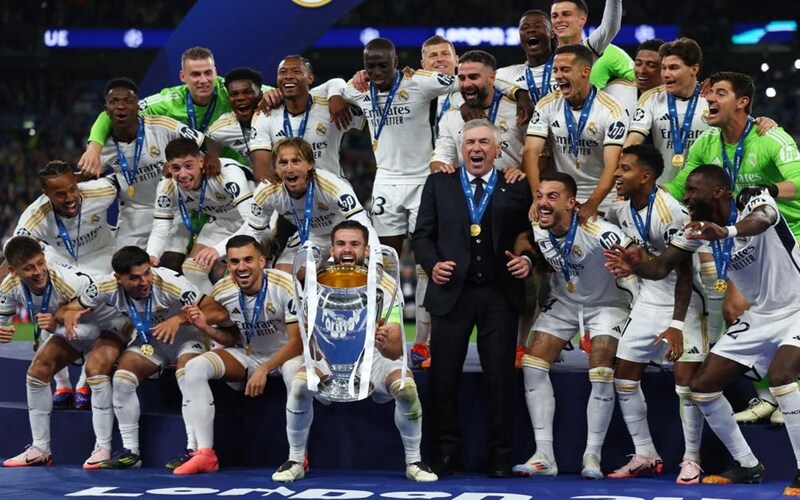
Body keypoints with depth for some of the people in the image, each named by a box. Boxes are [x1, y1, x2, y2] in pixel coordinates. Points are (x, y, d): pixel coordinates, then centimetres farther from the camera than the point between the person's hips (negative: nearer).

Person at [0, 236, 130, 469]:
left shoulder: (71, 281, -39)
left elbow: (97, 326, -34)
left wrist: (57, 327, -47)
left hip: (109, 323, -7)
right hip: (72, 329, 7)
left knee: (95, 368, -30)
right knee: (37, 372, -4)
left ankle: (103, 448, -23)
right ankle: (40, 450, 7)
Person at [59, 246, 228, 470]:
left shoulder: (170, 283, -34)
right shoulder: (108, 287, -21)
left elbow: (219, 313, -38)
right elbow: (73, 307, -5)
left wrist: (181, 319, -50)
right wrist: (69, 313, -30)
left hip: (185, 336, -4)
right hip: (149, 340, 5)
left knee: (187, 375, -32)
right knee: (121, 378, -15)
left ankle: (195, 450, -29)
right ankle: (130, 451, -3)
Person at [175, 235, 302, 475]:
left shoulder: (286, 286, -24)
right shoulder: (221, 291, -10)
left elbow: (298, 340, -23)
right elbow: (232, 339, 5)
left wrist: (264, 369, -32)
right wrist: (206, 329, -16)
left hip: (285, 354, -5)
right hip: (247, 355, 5)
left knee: (295, 369, -41)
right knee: (194, 367, -18)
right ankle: (204, 453, -17)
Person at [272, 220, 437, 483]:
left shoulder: (386, 286, -19)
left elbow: (396, 350, -24)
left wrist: (385, 344, -49)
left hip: (375, 359, -1)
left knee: (406, 387, -30)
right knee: (300, 385, -27)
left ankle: (414, 461, -8)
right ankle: (295, 461, -7)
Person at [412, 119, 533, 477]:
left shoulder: (516, 189, 8)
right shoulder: (439, 185, 12)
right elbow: (422, 235, 9)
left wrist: (527, 261, -13)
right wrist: (432, 263, -9)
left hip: (499, 295, -1)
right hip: (451, 291, 1)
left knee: (500, 378, 2)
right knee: (443, 377, 1)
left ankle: (500, 458, 8)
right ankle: (445, 455, 8)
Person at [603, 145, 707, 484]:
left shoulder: (670, 211, -23)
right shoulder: (621, 208, -1)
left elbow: (684, 273, -23)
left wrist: (676, 325, -27)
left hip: (682, 301, -8)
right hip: (647, 300, 8)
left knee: (687, 380, -12)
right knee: (623, 377, 6)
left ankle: (691, 460, 3)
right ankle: (645, 456, 16)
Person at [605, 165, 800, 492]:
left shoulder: (754, 199, -22)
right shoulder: (700, 226, -2)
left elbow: (763, 219, -46)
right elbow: (662, 267, -6)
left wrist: (727, 231, -67)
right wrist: (636, 266, -29)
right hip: (759, 317, 8)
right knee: (702, 386, 3)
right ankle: (747, 465, 18)